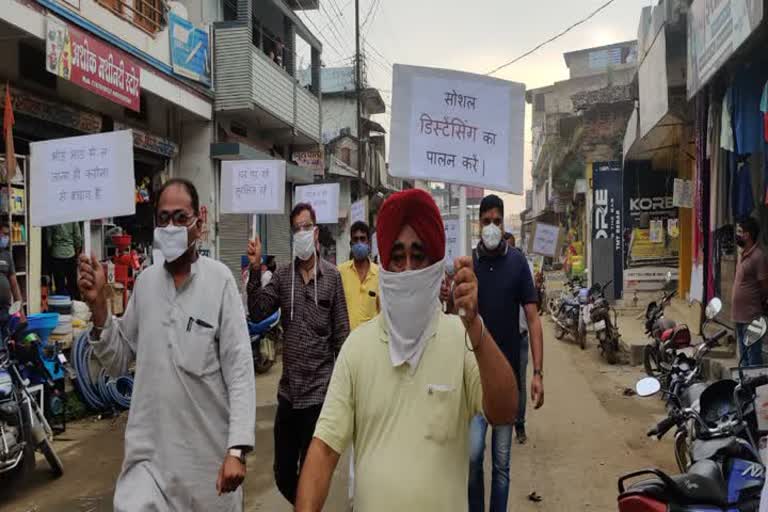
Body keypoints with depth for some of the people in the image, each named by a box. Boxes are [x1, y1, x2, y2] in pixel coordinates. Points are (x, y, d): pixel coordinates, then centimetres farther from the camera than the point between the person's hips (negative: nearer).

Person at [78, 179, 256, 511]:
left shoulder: (219, 280, -11)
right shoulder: (145, 280, 3)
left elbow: (240, 369, -12)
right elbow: (118, 363, 8)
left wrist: (237, 449, -17)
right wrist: (98, 305, -5)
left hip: (210, 451, -3)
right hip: (150, 451, 3)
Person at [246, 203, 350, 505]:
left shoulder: (332, 276, -4)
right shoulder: (282, 276, 5)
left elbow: (342, 335, -3)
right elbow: (257, 313, -3)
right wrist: (255, 270, -13)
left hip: (319, 391, -4)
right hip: (287, 390, 4)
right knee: (283, 474, 15)